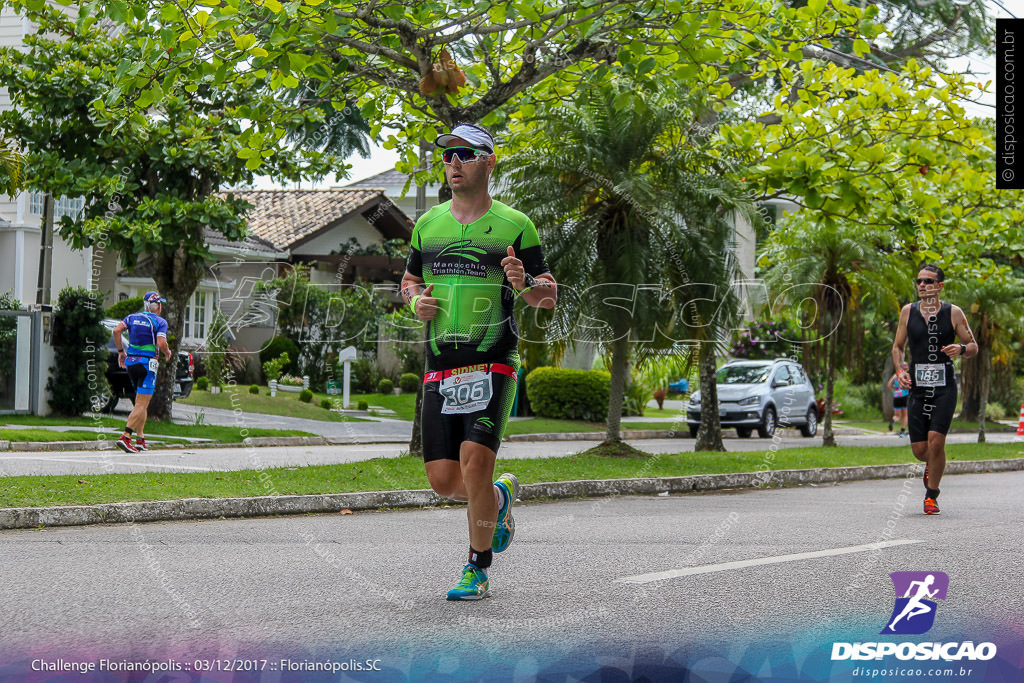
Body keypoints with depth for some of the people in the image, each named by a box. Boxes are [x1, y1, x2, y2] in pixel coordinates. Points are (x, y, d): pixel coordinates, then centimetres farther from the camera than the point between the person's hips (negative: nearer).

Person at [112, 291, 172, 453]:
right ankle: (125, 437, -19)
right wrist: (167, 352, 5)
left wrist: (121, 351, 8)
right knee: (142, 404, -6)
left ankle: (140, 439, 16)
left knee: (141, 401, 18)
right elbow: (161, 343, -16)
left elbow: (116, 330, -2)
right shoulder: (160, 322, -3)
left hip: (130, 361, 6)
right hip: (147, 363, -6)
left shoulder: (132, 317, 11)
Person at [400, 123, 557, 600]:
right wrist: (415, 300, 2)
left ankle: (478, 568, -4)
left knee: (475, 459, -20)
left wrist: (524, 285, -20)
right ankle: (500, 495, 35)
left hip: (492, 364, -4)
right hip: (440, 368, 4)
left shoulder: (514, 225, 0)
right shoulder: (427, 224, 12)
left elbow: (549, 296, 2)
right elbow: (410, 278, 25)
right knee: (443, 480, 0)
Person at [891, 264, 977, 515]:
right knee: (919, 449, -1)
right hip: (917, 388, 2)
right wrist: (900, 370, -3)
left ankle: (931, 495, 4)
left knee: (935, 441, -16)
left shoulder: (953, 313, -1)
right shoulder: (908, 311, 5)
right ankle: (932, 465, 38)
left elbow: (973, 346, 6)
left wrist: (961, 349, -17)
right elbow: (898, 346, 15)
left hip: (945, 388, -2)